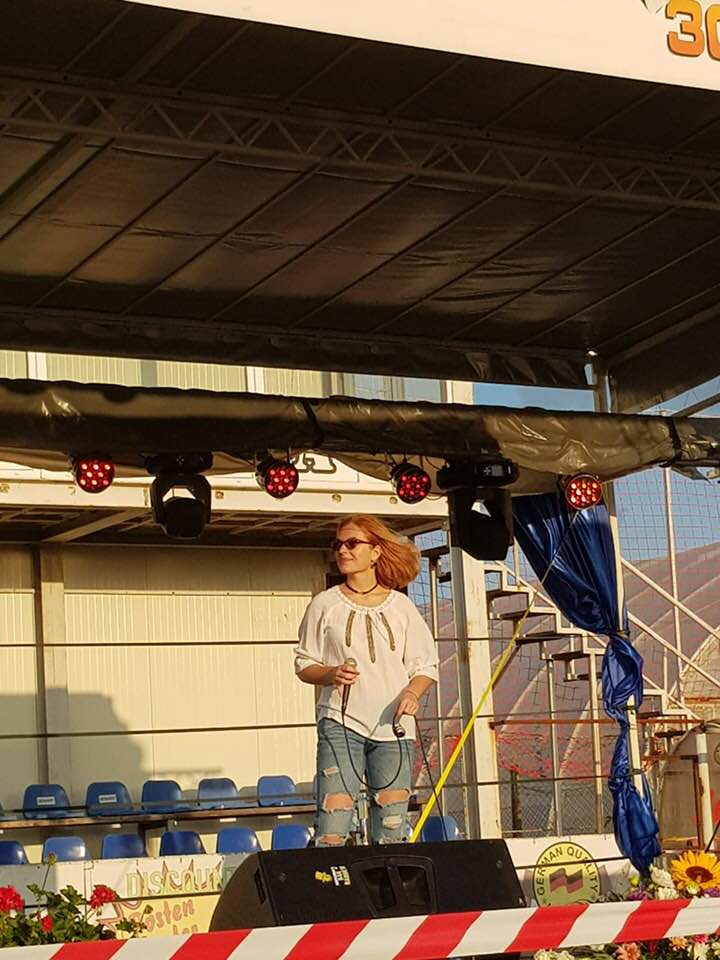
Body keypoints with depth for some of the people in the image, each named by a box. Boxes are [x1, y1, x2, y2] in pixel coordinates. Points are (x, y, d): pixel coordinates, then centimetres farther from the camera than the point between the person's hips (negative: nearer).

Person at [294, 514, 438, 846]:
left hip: (393, 725, 2)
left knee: (390, 830, 0)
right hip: (341, 722, -2)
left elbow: (426, 666, 12)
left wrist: (412, 692, -8)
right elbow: (303, 663, 9)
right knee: (332, 823, -13)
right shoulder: (325, 604, 7)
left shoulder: (401, 607, 9)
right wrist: (330, 674, -12)